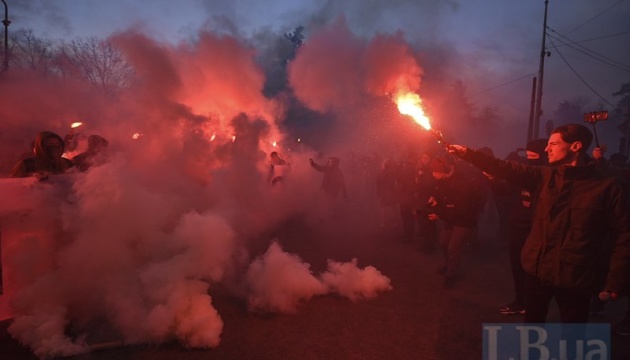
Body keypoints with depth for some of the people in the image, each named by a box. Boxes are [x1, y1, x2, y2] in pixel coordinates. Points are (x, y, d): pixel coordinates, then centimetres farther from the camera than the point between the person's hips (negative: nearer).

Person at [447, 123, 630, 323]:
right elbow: (505, 168, -5)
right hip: (538, 269, 4)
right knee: (532, 321, 21)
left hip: (575, 277, -3)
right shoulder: (544, 176, 1)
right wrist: (467, 153, -12)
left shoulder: (609, 185, -9)